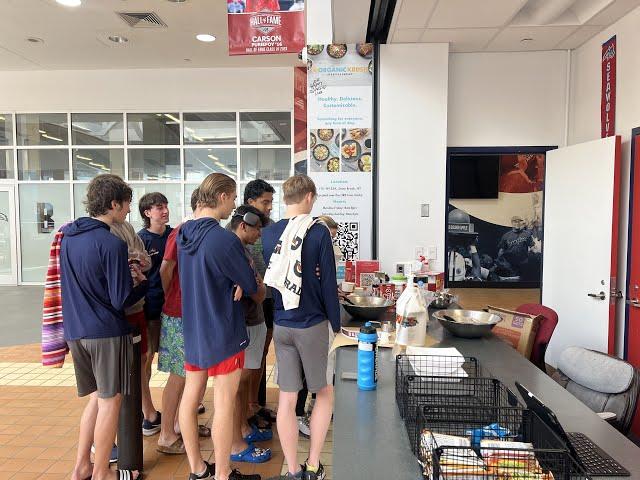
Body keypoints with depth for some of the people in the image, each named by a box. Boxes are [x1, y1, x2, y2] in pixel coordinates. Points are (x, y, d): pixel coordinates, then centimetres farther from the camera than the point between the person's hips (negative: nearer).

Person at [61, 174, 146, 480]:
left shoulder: (67, 235, 6)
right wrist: (143, 282, 1)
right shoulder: (112, 244, -18)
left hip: (76, 331, 8)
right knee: (110, 401, 8)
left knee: (97, 397, 21)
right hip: (107, 332, -7)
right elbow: (122, 300, -17)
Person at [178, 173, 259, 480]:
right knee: (224, 404, 5)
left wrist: (232, 284, -3)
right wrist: (242, 284, 9)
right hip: (223, 331, -8)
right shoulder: (225, 239, -22)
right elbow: (250, 285, -11)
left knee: (190, 396, 15)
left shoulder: (183, 234, 3)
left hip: (192, 328, 8)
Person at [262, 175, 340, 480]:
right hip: (312, 326, -4)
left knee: (287, 398, 11)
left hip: (280, 326, 4)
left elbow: (266, 278, 9)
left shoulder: (268, 234, 1)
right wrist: (336, 324, 0)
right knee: (324, 392, 15)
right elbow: (328, 283, -11)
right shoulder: (318, 232, -13)